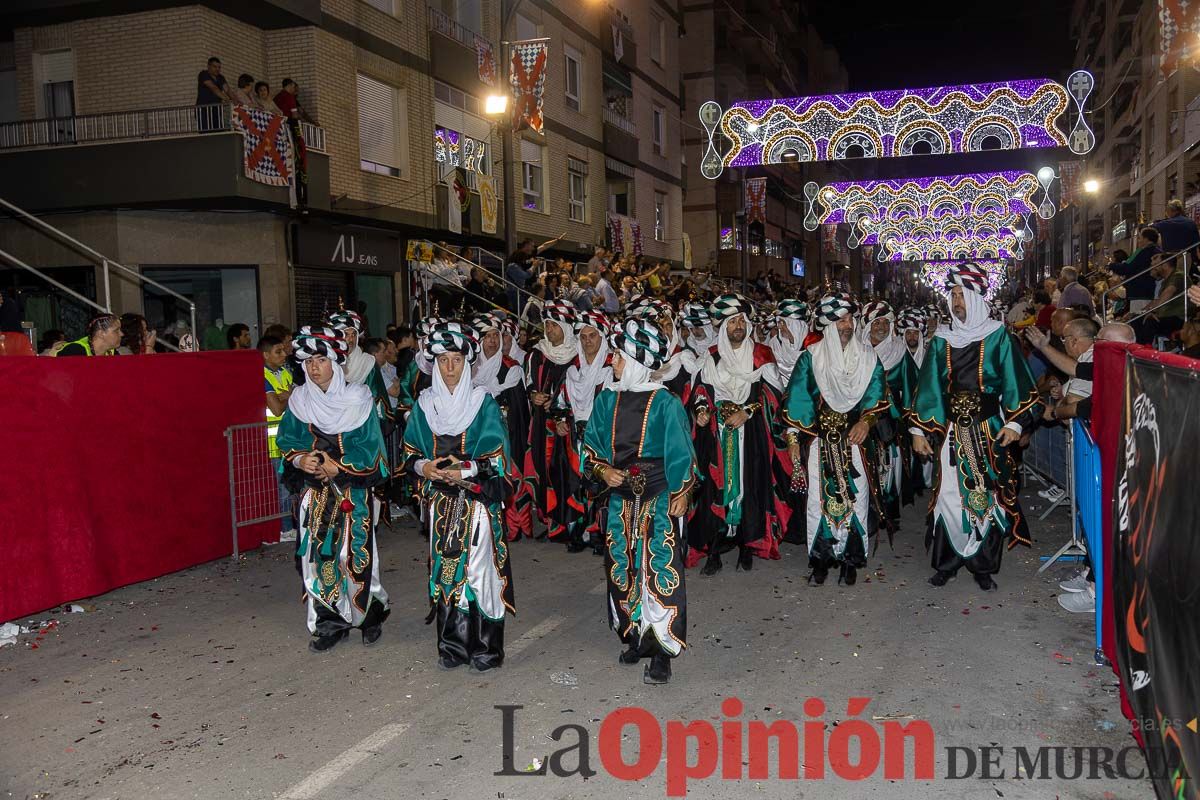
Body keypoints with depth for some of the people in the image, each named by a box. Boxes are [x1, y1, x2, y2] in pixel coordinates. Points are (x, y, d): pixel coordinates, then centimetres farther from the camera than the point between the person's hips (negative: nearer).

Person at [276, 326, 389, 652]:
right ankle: (330, 623, 11)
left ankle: (371, 614, 16)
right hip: (315, 493, 3)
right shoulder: (299, 401, 6)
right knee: (317, 554, 0)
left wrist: (338, 466, -16)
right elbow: (287, 442, 7)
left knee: (356, 553, -4)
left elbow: (371, 447, -5)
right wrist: (300, 460, -14)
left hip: (353, 492, -3)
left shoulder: (358, 399, -3)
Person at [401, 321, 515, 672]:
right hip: (440, 501, 3)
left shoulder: (483, 402, -2)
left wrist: (465, 470, -17)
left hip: (477, 501, -3)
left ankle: (485, 647, 5)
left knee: (479, 567, -5)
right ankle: (453, 646, 17)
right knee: (445, 569, 5)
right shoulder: (424, 404, 8)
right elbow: (410, 454, 11)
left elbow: (499, 457, -5)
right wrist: (423, 466, -10)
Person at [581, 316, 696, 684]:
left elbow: (680, 454, -5)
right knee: (622, 568, 10)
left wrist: (680, 495, -7)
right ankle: (636, 637, 26)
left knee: (660, 571, -6)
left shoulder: (665, 403, -10)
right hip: (619, 498, 5)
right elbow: (591, 447, 10)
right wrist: (603, 471, -7)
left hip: (658, 498, -5)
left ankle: (662, 653, 1)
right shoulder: (607, 400, 4)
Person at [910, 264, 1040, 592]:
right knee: (949, 494, 2)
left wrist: (1015, 422, -10)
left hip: (989, 431, -2)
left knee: (987, 494, 1)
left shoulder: (998, 337, -1)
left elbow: (1016, 381, -1)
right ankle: (946, 562, 14)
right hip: (950, 431, 2)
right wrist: (918, 430, 4)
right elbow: (928, 387, 8)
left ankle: (984, 566, 13)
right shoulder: (942, 340, 7)